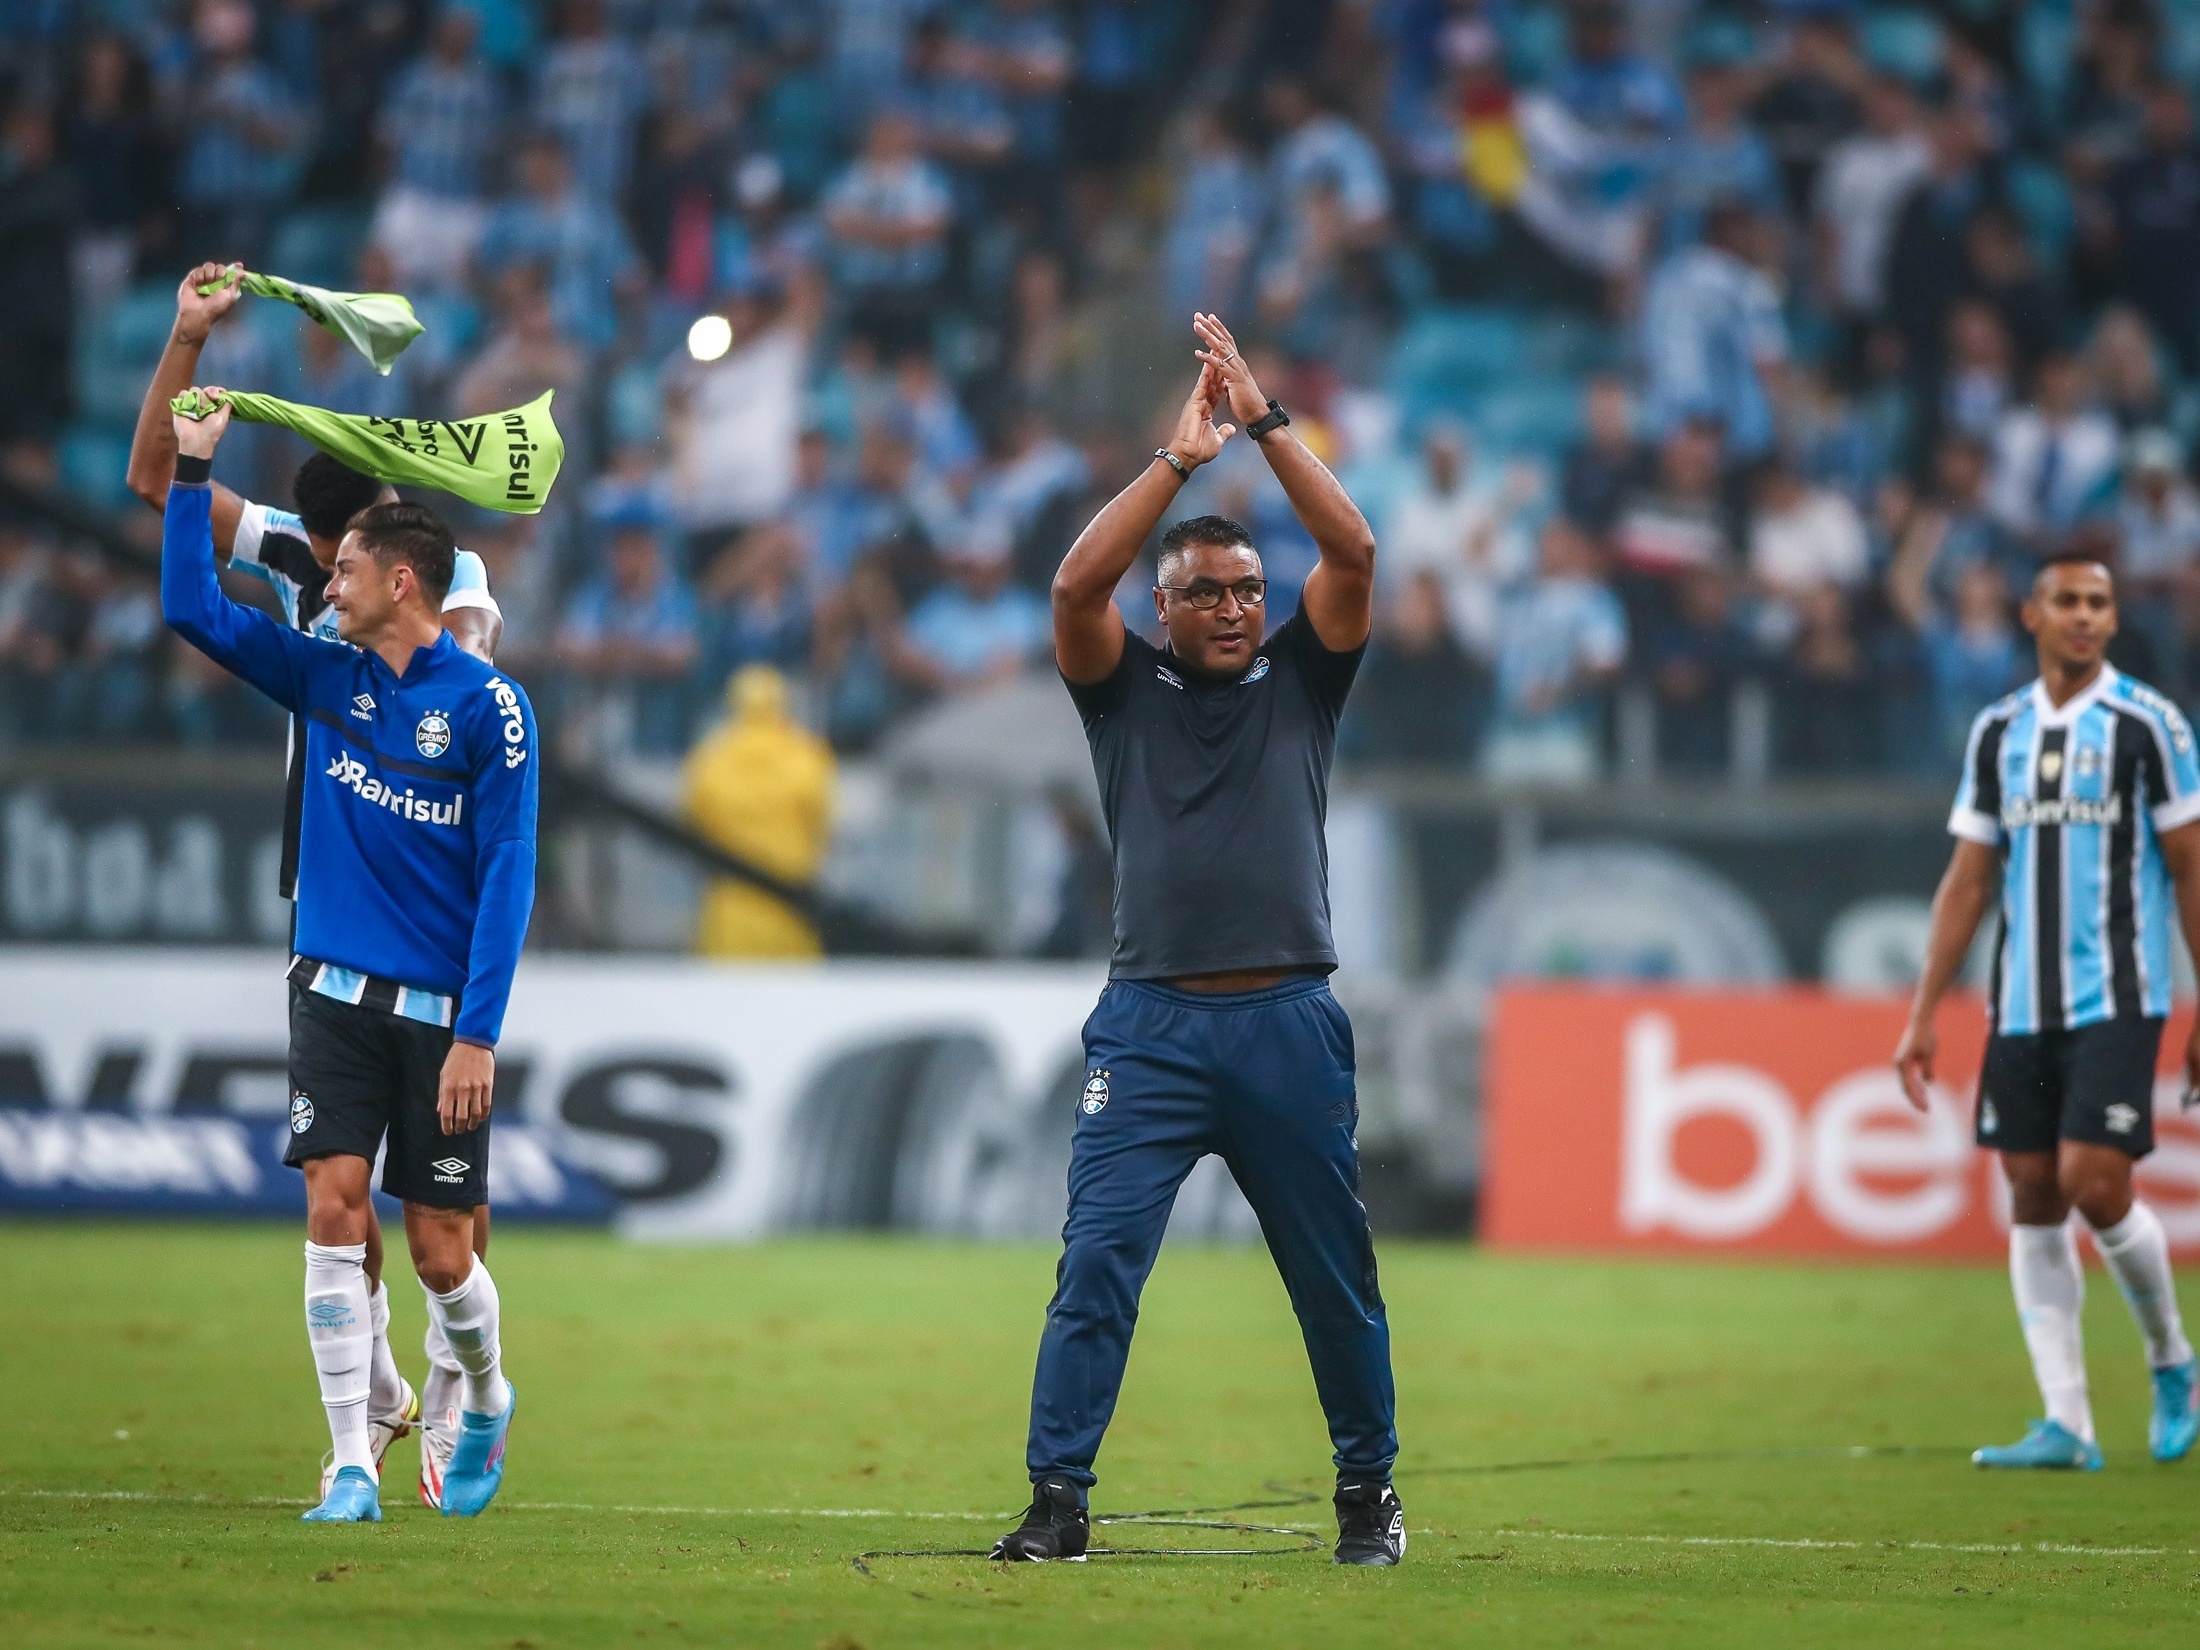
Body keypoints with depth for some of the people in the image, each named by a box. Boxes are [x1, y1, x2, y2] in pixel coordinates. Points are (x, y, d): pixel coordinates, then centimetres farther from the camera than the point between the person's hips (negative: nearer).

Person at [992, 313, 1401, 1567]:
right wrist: (1181, 459, -8)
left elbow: (1355, 554, -1)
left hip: (1289, 1025, 1)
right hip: (1153, 1026, -1)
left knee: (1337, 1278, 8)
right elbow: (1078, 584, -8)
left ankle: (1370, 1490, 22)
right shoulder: (1126, 688, 10)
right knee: (1097, 1264, -10)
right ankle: (1058, 1499, -10)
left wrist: (1266, 420, -4)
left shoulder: (1301, 680, 12)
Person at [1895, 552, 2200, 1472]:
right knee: (2033, 1199, 0)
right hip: (2022, 1008, 5)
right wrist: (1924, 1015, 8)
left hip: (2116, 1004, -5)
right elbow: (1968, 881, 13)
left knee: (2095, 1187, -13)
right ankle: (2066, 1423, 2)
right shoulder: (1999, 733, 10)